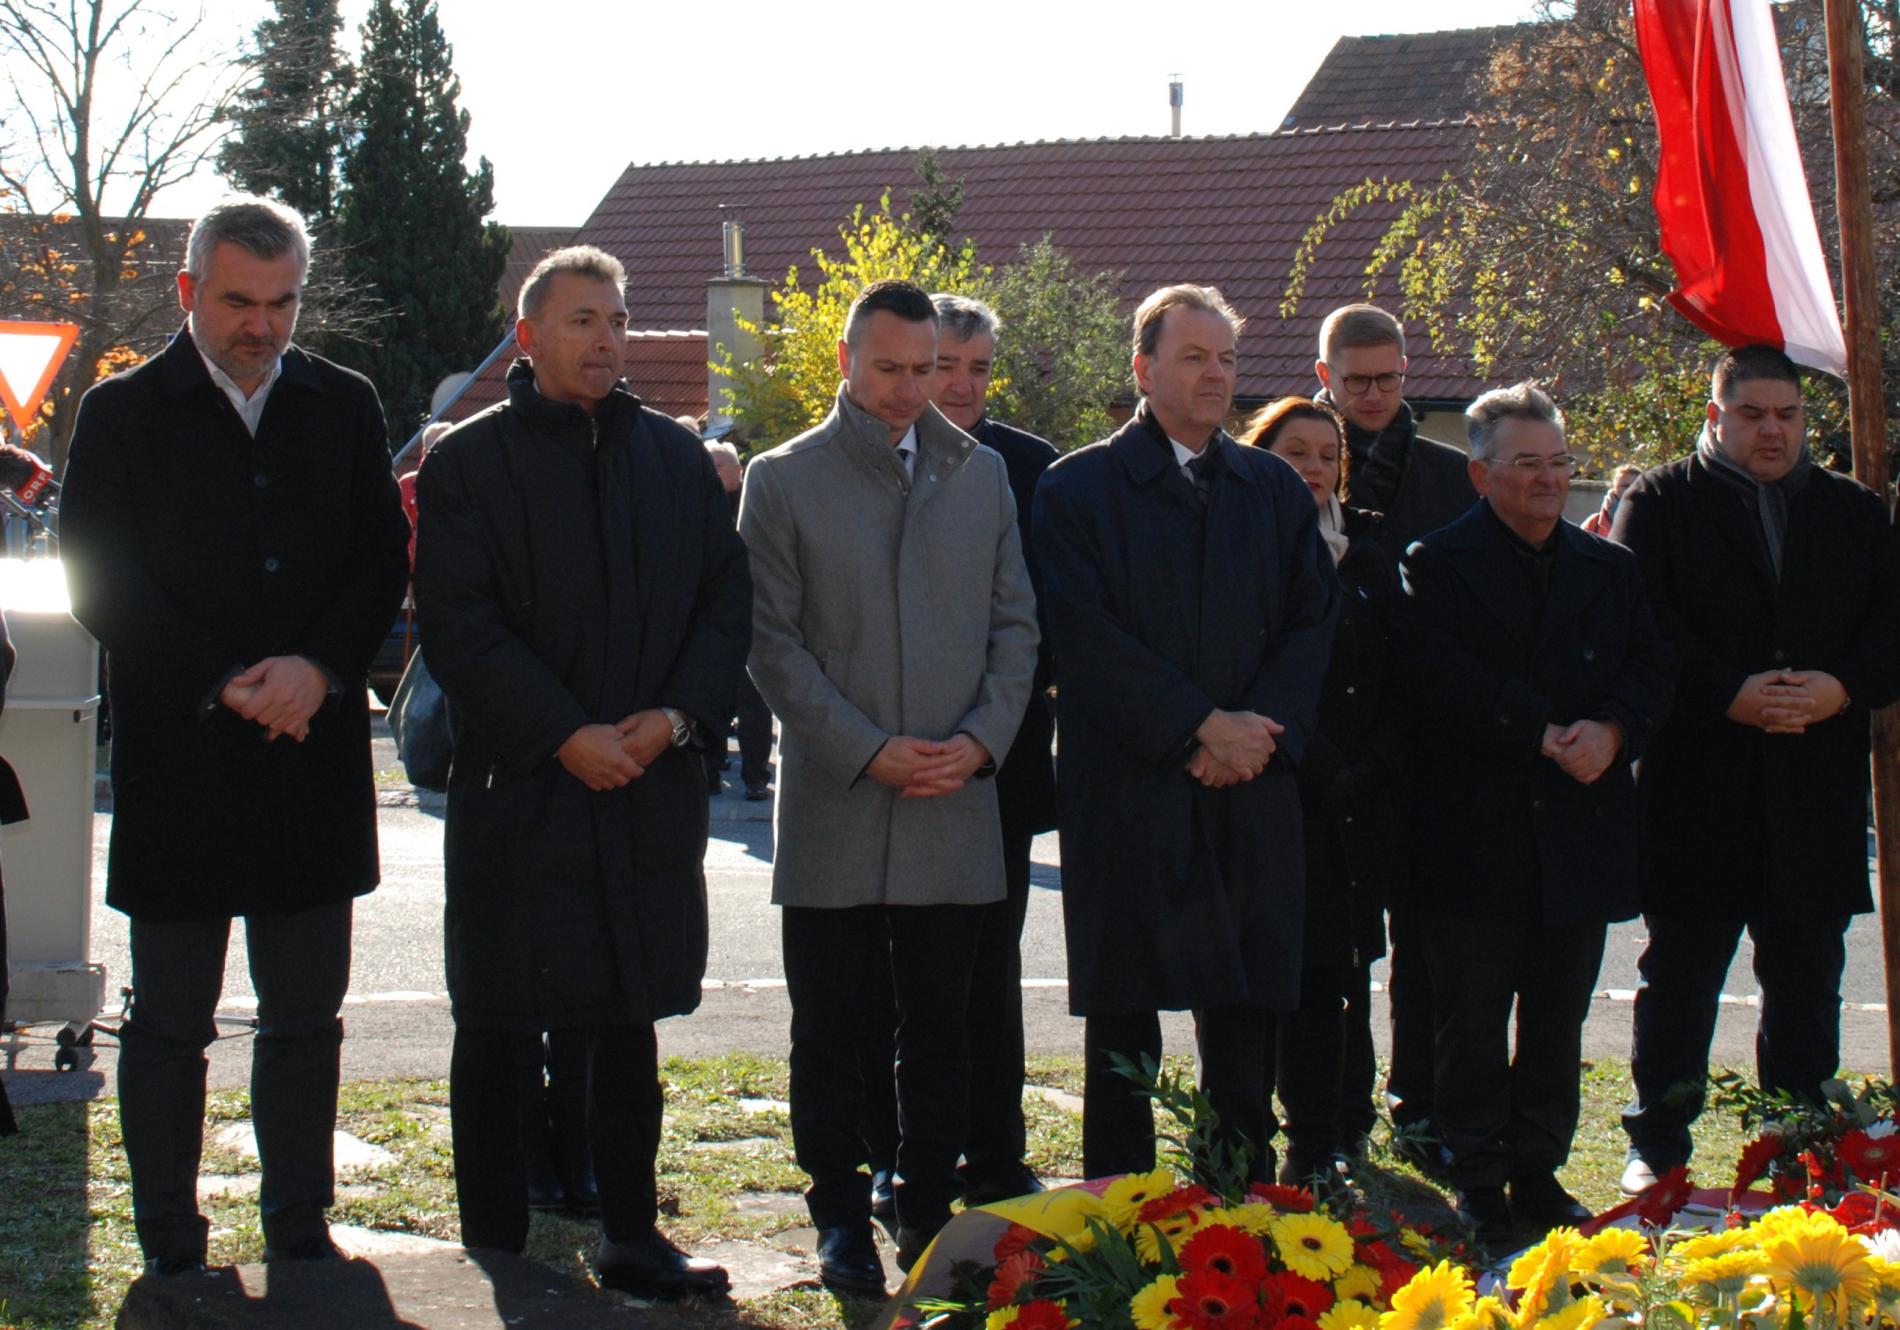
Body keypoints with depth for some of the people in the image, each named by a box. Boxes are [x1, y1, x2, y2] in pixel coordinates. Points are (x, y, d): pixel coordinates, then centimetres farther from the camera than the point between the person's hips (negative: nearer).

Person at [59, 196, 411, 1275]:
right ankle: (172, 1248, 13)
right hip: (178, 760, -2)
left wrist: (317, 668, -13)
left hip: (314, 753, 3)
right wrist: (225, 687, -14)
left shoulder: (344, 407, 9)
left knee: (306, 1016, 9)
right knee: (170, 1022, 5)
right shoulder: (122, 415, 1)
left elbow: (384, 559, 4)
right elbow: (101, 583, -5)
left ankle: (301, 1228, 19)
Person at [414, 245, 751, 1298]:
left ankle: (631, 1237, 17)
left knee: (630, 1024, 9)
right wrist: (566, 735, -15)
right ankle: (493, 1254, 10)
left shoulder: (676, 458, 11)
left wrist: (676, 716, -8)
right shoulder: (468, 462, -1)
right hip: (517, 787, -3)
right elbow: (458, 625, -8)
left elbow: (726, 604, 9)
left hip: (651, 785, 3)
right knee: (499, 1032, 2)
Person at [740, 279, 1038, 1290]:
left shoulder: (980, 475, 11)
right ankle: (842, 1220, 13)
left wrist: (981, 739, -5)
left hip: (956, 807, 2)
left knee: (939, 1034, 7)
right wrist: (869, 751, -11)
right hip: (834, 808, -2)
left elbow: (1015, 622, 12)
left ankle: (929, 1213, 16)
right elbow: (773, 641, -2)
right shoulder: (783, 480, 2)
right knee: (831, 1034, 3)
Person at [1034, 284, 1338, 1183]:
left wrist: (1261, 732, -8)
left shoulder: (1275, 490, 14)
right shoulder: (1078, 489, 1)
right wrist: (1200, 727, -12)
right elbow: (1085, 635, -8)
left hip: (1250, 794, 3)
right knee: (1123, 1010, 1)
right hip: (1126, 790, -3)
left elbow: (1313, 620, 8)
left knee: (1245, 1009, 5)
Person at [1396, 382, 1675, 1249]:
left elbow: (1653, 671, 6)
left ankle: (1539, 1169, 21)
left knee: (1559, 1017, 10)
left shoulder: (1609, 569, 13)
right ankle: (1478, 1180, 11)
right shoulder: (1436, 567, -2)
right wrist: (1542, 735, -19)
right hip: (1476, 832, -4)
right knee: (1473, 1021, 2)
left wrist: (1611, 730, -14)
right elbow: (1443, 679, -14)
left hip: (1582, 828, 4)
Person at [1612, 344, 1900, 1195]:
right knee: (1680, 978, 4)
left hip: (1817, 795, 3)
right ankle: (1658, 1148, 13)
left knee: (1806, 982, 8)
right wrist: (1730, 695, -17)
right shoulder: (1658, 504, 3)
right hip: (1695, 784, -3)